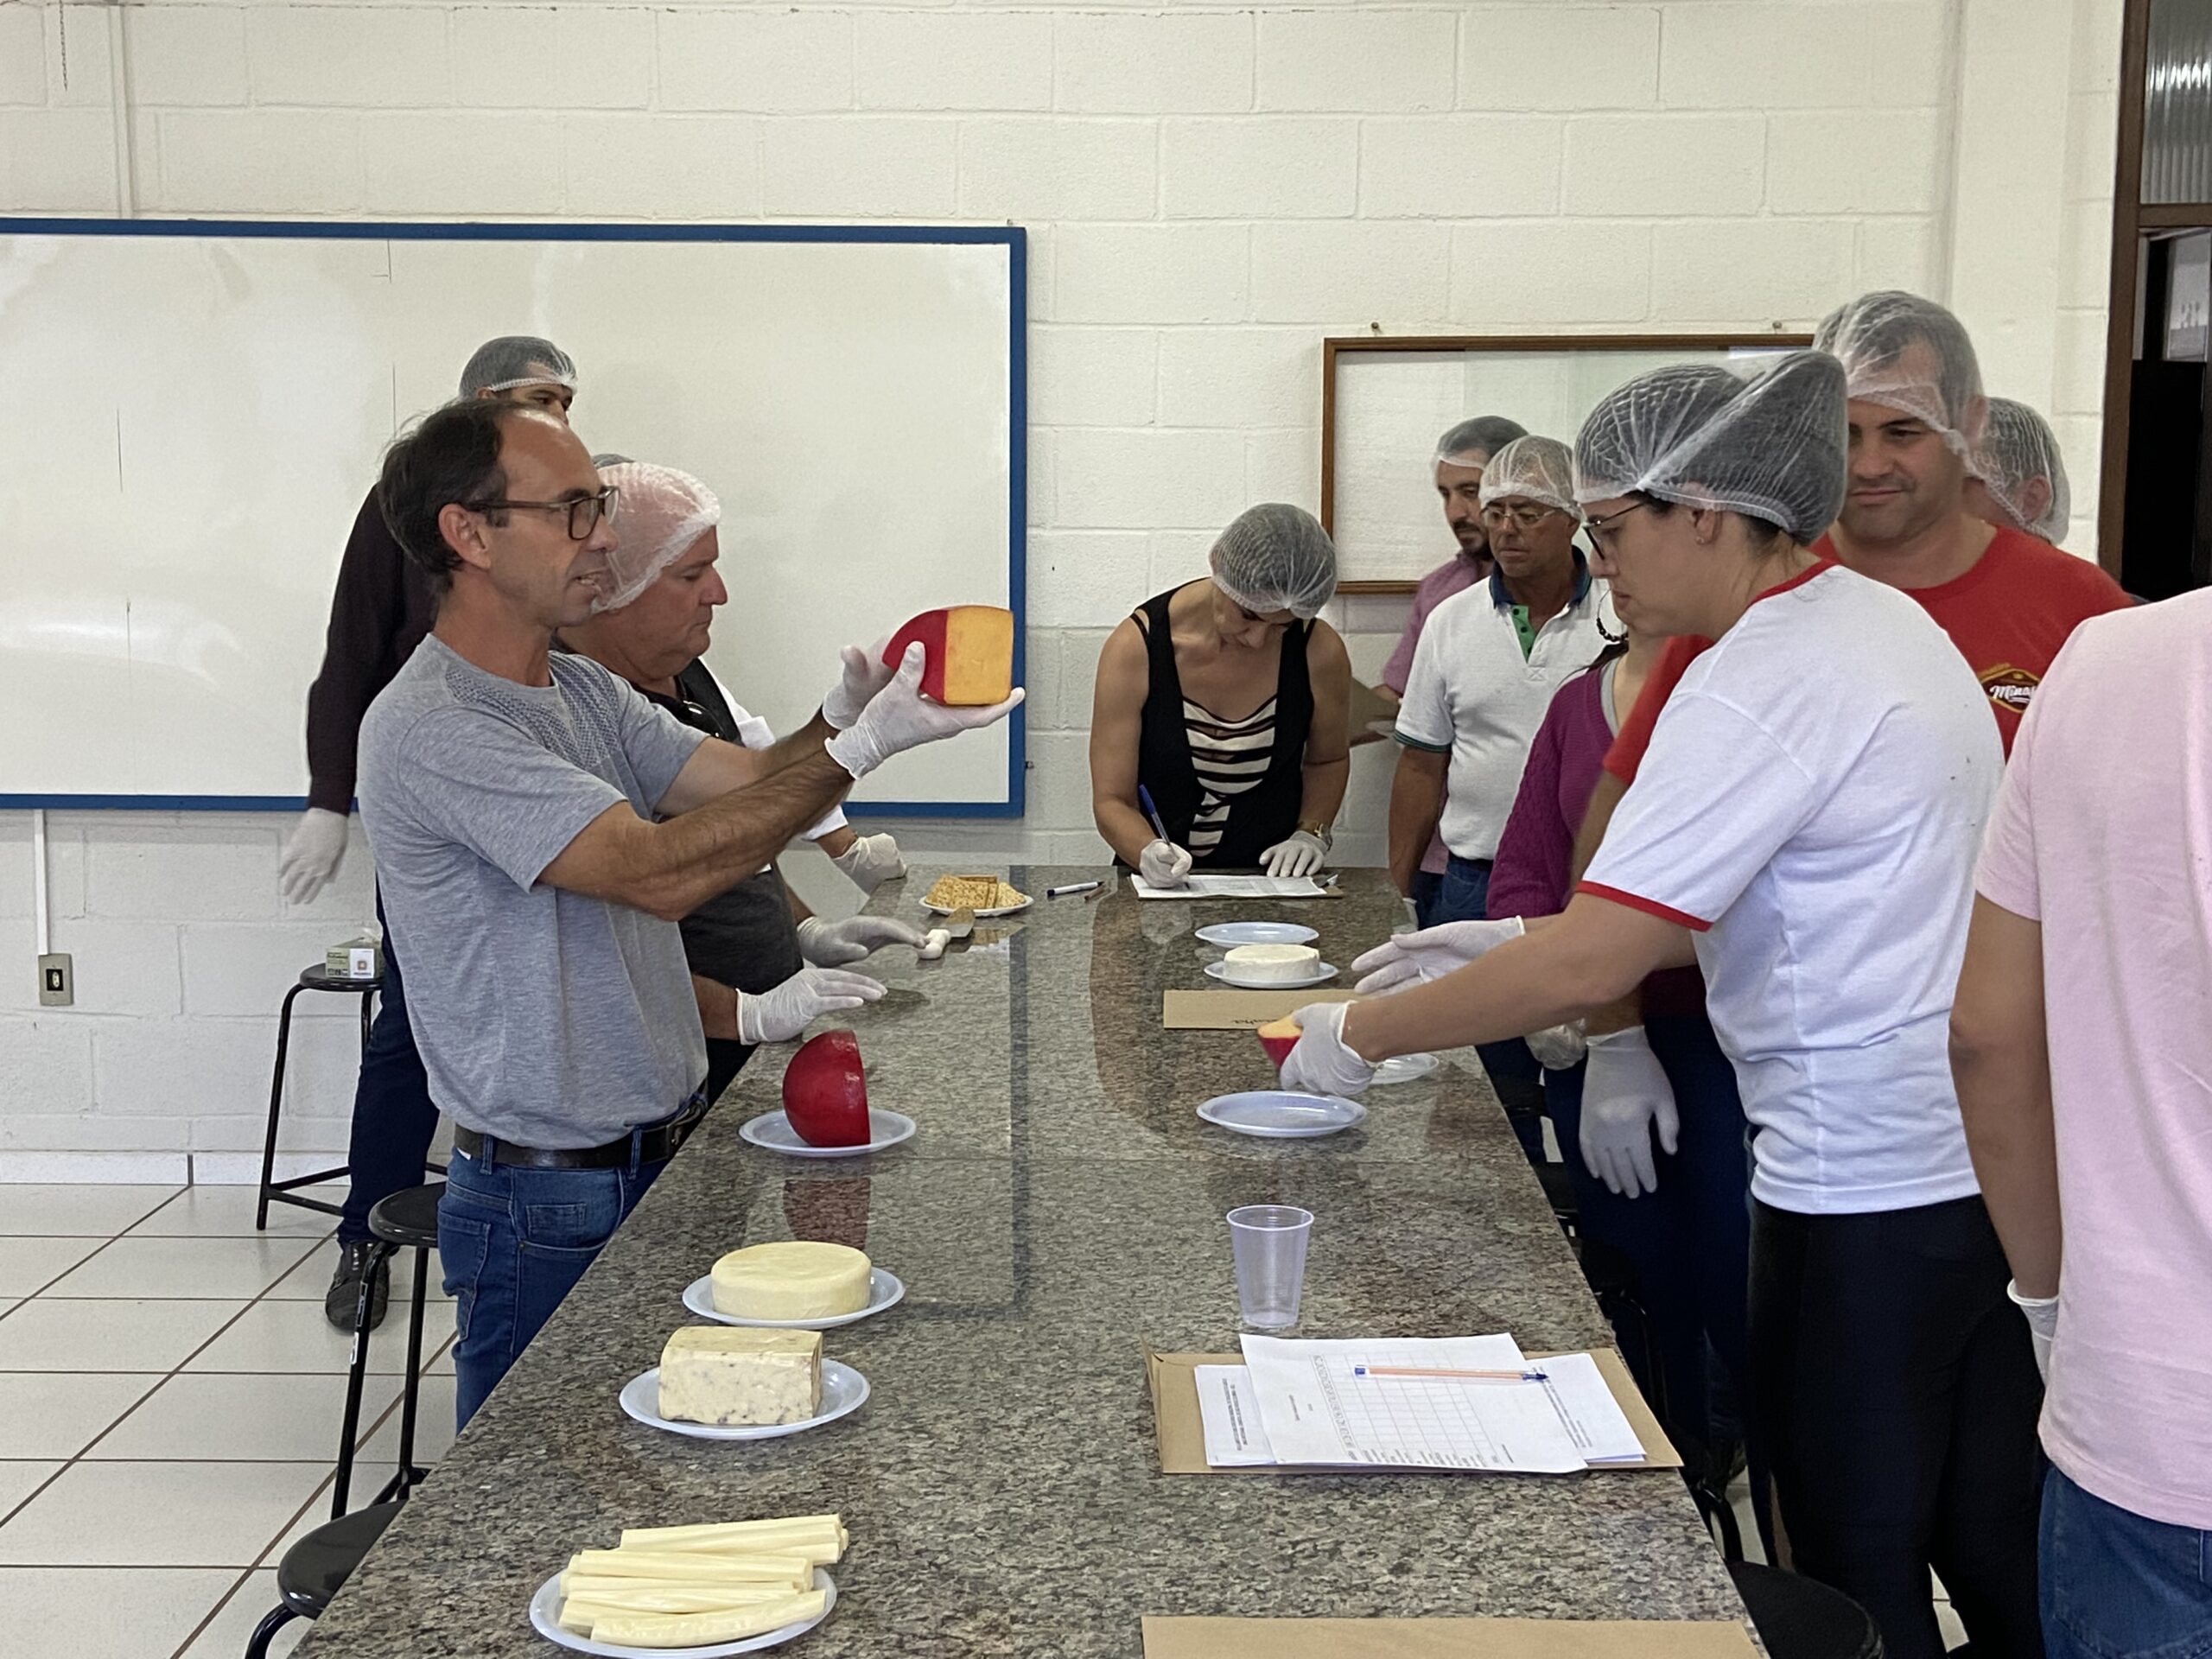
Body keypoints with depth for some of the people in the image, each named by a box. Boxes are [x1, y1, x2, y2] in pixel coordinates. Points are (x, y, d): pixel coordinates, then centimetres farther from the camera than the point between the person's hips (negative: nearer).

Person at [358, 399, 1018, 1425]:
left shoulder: (584, 690, 11)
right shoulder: (429, 729, -20)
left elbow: (752, 780, 2)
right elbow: (660, 871, -28)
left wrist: (840, 719, -20)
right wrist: (857, 750, -29)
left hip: (663, 1159, 8)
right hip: (549, 1205, -8)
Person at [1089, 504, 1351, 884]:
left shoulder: (1320, 654, -7)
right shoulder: (1135, 649, -12)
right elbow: (1111, 800, -9)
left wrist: (1311, 833, -2)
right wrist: (1149, 853, -27)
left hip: (1271, 879, 0)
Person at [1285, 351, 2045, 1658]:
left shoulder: (1759, 688, -20)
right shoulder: (1879, 619, 10)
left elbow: (1589, 967, -24)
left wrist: (1363, 1035, -12)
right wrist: (1510, 949, 11)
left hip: (1868, 1183, -9)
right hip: (1987, 1152, 9)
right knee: (1992, 1542, 19)